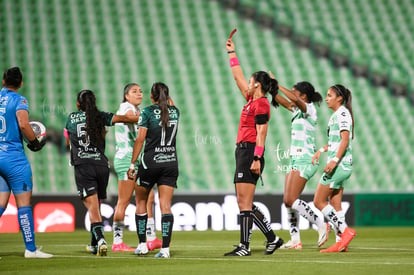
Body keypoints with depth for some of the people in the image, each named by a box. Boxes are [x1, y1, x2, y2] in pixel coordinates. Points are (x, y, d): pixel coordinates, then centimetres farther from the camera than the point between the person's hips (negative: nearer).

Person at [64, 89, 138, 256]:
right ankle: (94, 245, 24)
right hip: (102, 165, 2)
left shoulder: (71, 118, 12)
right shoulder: (100, 117, 9)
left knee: (92, 206, -11)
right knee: (96, 206, 15)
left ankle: (100, 239, -31)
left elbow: (68, 141, 26)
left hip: (82, 166, -2)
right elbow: (123, 118, -2)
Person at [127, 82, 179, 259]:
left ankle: (142, 244, 14)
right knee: (165, 205, -2)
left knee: (141, 201, 15)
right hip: (171, 163, 3)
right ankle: (165, 248, -12)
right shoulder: (175, 112, 6)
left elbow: (140, 139, -9)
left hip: (151, 162, -3)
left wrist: (132, 164, -5)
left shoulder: (148, 112, -6)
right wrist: (165, 94, 43)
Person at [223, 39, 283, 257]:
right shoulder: (252, 100, 17)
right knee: (244, 203, 9)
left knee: (244, 203, -10)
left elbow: (261, 133, -17)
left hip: (250, 153, -10)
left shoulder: (260, 104, -10)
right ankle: (272, 239, 11)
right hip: (242, 152, 10)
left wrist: (257, 159, -23)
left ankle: (244, 246, -9)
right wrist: (232, 53, 36)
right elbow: (238, 77, 30)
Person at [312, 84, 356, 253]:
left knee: (319, 202, -7)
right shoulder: (337, 115, 19)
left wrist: (335, 160, -29)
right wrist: (322, 150, 25)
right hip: (341, 166, 10)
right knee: (334, 205, 7)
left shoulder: (342, 113, -11)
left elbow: (345, 139, -21)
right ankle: (342, 243, 4)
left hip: (339, 164, -10)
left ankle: (345, 231, -10)